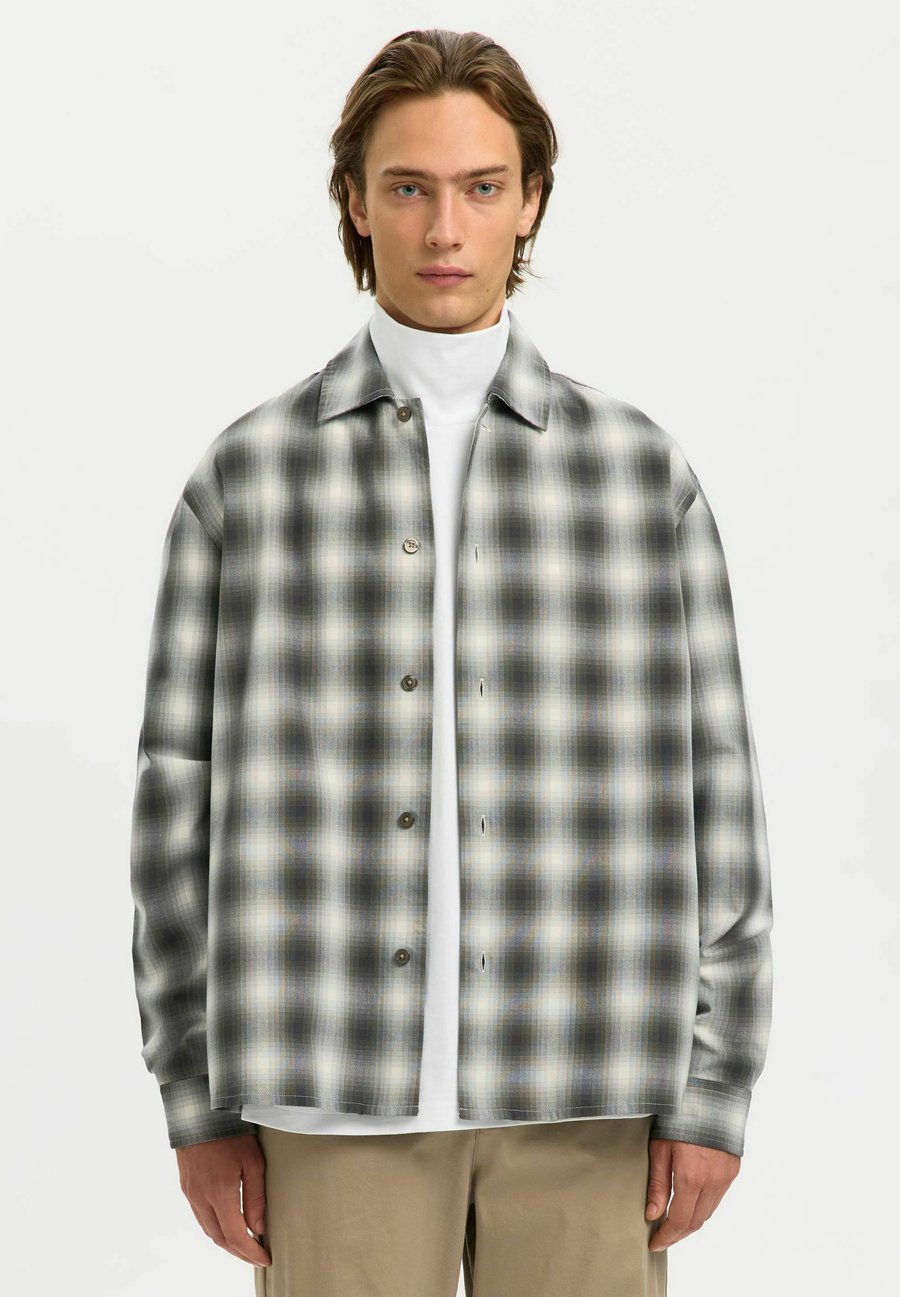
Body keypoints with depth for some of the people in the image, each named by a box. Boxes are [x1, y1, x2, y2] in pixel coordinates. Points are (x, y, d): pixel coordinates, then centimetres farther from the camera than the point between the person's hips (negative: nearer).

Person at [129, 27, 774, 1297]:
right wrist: (200, 1101, -1)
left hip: (581, 1089, 1)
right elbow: (183, 796, 3)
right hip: (339, 1093, 0)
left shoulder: (642, 471, 3)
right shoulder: (247, 475, 2)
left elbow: (711, 795, 3)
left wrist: (714, 1090, -2)